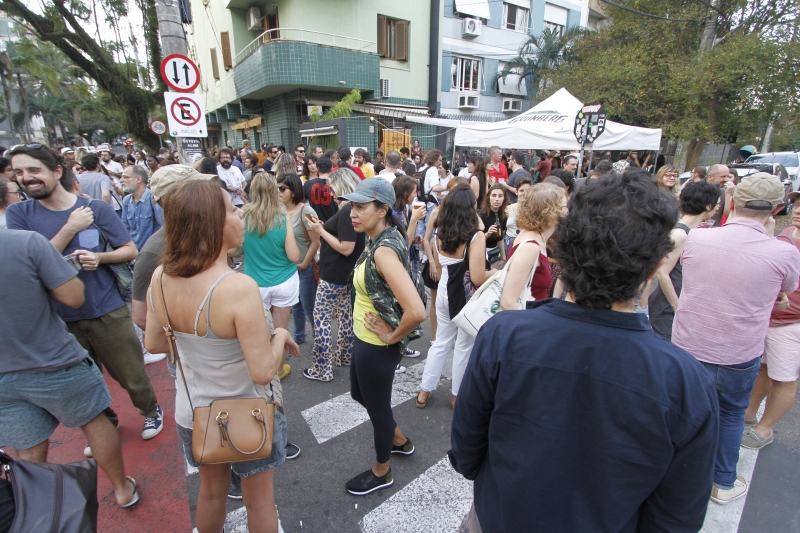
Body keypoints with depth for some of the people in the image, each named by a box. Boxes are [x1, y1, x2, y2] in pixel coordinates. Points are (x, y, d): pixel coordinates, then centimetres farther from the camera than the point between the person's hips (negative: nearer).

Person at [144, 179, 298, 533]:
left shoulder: (160, 278, -13)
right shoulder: (239, 287, -33)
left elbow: (154, 344, 3)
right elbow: (263, 371, -30)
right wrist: (280, 336, -13)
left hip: (193, 412, 6)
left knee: (211, 491, 31)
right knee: (259, 500, 22)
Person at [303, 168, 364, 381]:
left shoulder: (347, 211, -22)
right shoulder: (354, 208, 7)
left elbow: (346, 248, -26)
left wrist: (320, 231, -18)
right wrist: (325, 227, 3)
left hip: (334, 276, -10)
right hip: (346, 274, 10)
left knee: (321, 319, 0)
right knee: (345, 315, 19)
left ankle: (322, 369, 10)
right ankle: (345, 356, 34)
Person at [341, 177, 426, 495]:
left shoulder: (384, 251, -29)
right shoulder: (381, 239, 0)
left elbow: (416, 311, -37)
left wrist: (393, 336, -20)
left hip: (377, 347, -10)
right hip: (364, 338, 10)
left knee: (377, 406, 14)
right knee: (360, 394, 29)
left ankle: (382, 472, 43)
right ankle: (400, 441, 52)